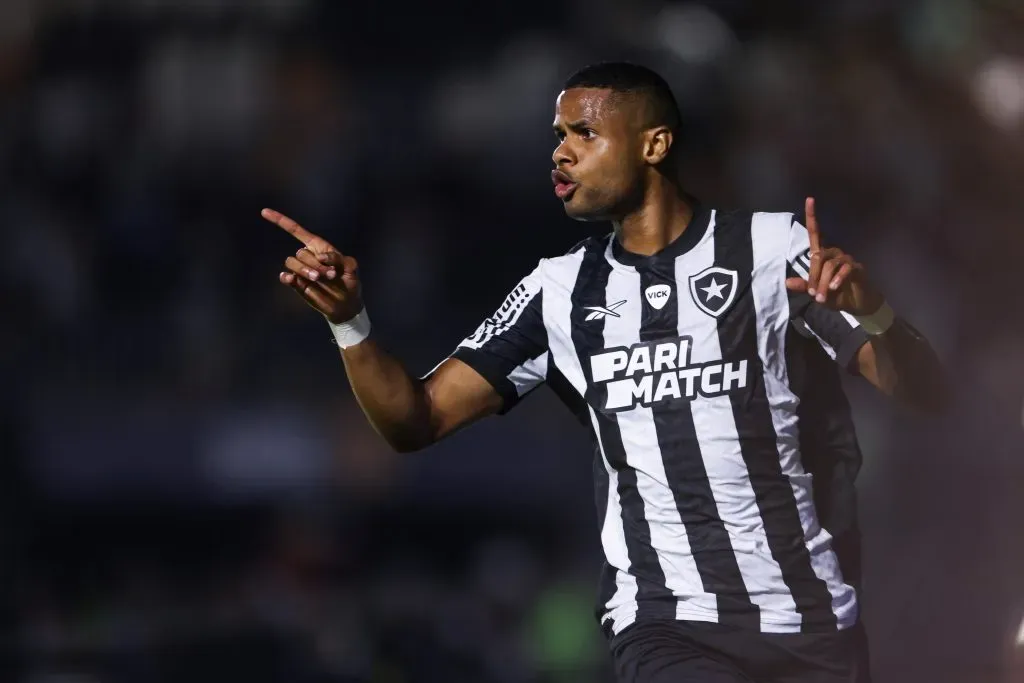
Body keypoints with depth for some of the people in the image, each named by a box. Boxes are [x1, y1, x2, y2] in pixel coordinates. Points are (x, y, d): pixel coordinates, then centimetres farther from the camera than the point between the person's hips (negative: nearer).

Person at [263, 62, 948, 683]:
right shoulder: (559, 289, 10)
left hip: (809, 620, -1)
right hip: (666, 626, 1)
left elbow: (924, 393, -5)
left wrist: (872, 314, -27)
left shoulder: (774, 247, 0)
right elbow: (417, 420, 8)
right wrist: (349, 320, -9)